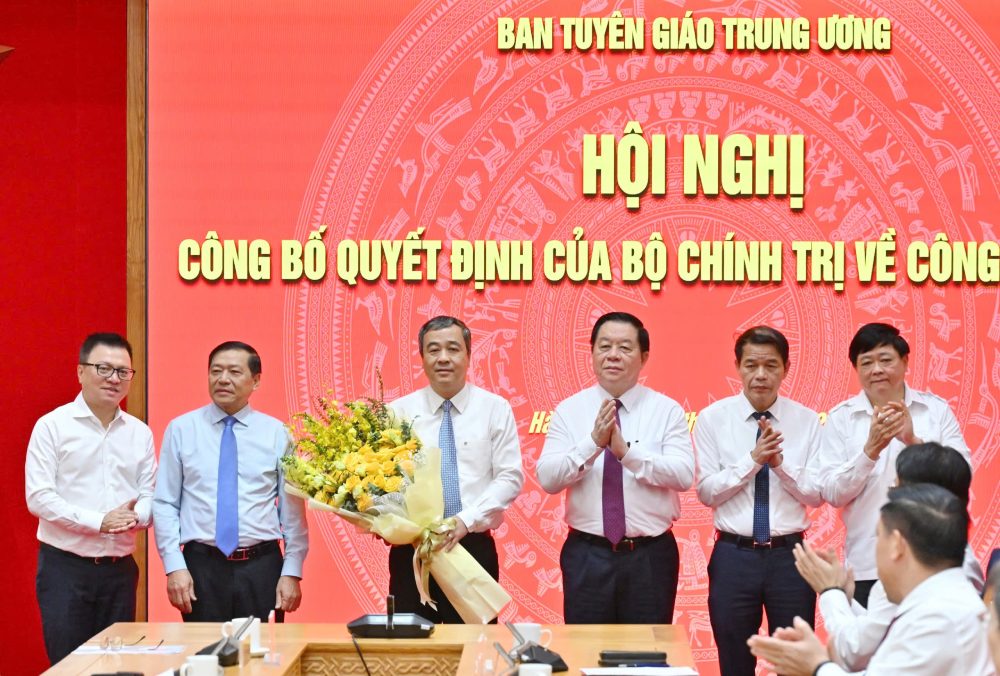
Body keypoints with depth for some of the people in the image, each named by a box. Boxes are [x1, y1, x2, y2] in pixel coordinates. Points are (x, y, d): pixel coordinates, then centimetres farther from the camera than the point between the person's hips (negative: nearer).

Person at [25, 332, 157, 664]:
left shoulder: (139, 432, 9)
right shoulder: (52, 426, -3)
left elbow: (150, 495, 9)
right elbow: (39, 498, -10)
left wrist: (134, 516, -14)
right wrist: (98, 522, -18)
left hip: (120, 570, 4)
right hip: (65, 567, -4)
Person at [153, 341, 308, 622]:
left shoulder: (276, 433, 5)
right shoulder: (181, 429, 4)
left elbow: (292, 508, 5)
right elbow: (164, 503, 3)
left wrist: (292, 572, -1)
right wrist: (174, 566, -5)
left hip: (262, 567, 0)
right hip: (202, 567, 0)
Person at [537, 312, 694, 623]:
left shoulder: (667, 410, 1)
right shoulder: (569, 411, 3)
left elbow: (684, 475, -12)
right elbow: (547, 478, -8)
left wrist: (627, 451, -23)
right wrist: (593, 442, -22)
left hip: (650, 555, 0)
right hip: (587, 554, 1)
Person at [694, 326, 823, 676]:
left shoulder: (806, 421, 2)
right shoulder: (713, 418, 0)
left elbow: (816, 494, -1)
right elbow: (707, 492, -6)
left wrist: (780, 462, -16)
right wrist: (753, 459, -16)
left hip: (789, 555, 1)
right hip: (734, 555, 0)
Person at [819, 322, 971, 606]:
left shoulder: (937, 409, 4)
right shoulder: (840, 418, 3)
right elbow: (832, 493, -4)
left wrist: (914, 441, -17)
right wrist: (871, 449, -18)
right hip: (866, 566, 0)